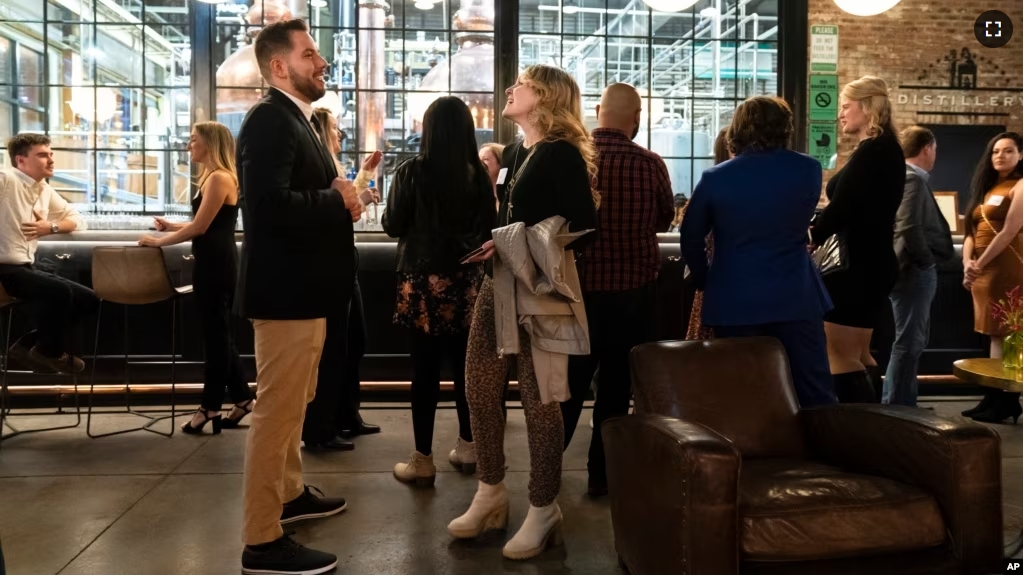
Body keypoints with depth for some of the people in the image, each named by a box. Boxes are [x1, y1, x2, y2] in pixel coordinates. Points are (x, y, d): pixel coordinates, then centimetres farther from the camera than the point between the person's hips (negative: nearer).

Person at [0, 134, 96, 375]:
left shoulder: (45, 191, 14)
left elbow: (78, 220, 19)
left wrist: (52, 227, -1)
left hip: (27, 268, 9)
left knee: (88, 299, 4)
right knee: (60, 291, -30)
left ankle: (27, 346, 12)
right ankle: (51, 352, -3)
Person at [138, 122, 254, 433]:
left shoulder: (220, 178, -14)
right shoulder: (212, 178, 18)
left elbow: (199, 227, -17)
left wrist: (159, 242, -9)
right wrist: (171, 226, 6)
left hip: (217, 262, -11)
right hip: (213, 261, 11)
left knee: (216, 333, -3)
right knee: (220, 332, 13)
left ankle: (211, 406, 6)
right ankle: (241, 398, 18)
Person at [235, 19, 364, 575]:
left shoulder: (297, 121, 16)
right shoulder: (269, 119, -16)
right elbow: (269, 203, -29)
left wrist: (339, 198, 0)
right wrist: (339, 201, -18)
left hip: (303, 285, 11)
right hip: (285, 287, -11)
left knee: (293, 402, 22)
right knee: (277, 409, -5)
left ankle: (289, 493, 39)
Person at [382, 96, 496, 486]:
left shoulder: (412, 171, -8)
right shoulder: (479, 174, -1)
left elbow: (393, 226, -3)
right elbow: (489, 228, 5)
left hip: (423, 279, -3)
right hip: (466, 280, 3)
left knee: (425, 369, 1)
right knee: (463, 364, 12)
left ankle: (423, 460, 8)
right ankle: (468, 447, 24)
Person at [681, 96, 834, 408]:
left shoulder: (715, 178, -4)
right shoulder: (809, 170, -1)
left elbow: (690, 240, 4)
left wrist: (705, 281, 17)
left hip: (734, 302, 0)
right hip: (795, 299, 1)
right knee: (816, 396, 8)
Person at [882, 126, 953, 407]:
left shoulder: (906, 176, 16)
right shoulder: (913, 179, -15)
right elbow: (909, 228, -26)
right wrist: (926, 261, -13)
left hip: (913, 271, 11)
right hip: (915, 271, -11)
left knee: (912, 342, 16)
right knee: (908, 343, -7)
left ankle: (898, 405, 23)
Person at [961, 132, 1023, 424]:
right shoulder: (986, 188, 18)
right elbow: (971, 230, 12)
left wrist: (980, 264, -15)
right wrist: (968, 263, -4)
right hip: (981, 269, 8)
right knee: (994, 334, 8)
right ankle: (996, 398, 12)